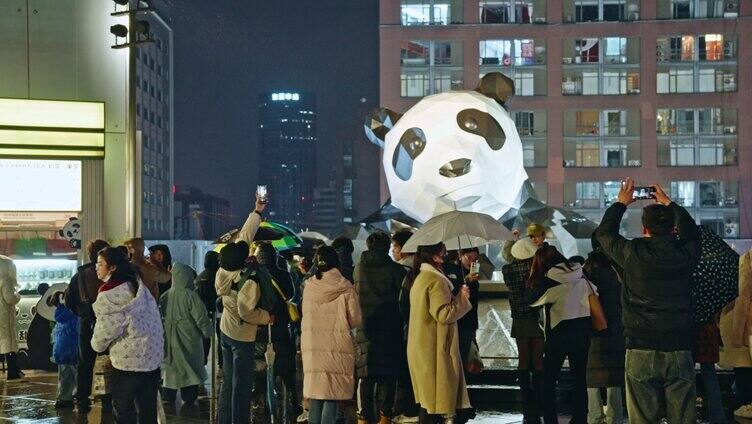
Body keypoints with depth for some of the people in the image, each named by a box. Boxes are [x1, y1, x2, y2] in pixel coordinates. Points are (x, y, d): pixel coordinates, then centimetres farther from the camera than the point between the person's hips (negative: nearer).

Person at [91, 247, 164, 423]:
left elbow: (104, 331, -11)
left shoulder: (107, 295, -15)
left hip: (127, 360, -7)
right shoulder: (138, 286, 5)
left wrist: (97, 344, 10)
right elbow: (156, 318, 10)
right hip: (153, 357, 7)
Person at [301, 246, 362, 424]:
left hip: (312, 348, 3)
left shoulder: (309, 286, 2)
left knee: (315, 397, 10)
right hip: (338, 348, -3)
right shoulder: (345, 287, -6)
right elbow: (355, 320, -2)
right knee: (332, 396, 0)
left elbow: (305, 316, 11)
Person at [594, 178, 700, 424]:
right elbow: (690, 230, 24)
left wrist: (621, 203, 28)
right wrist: (668, 203, 36)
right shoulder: (685, 253, 0)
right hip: (680, 350, 2)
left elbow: (604, 232, 14)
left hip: (641, 351, -2)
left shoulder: (633, 253, -5)